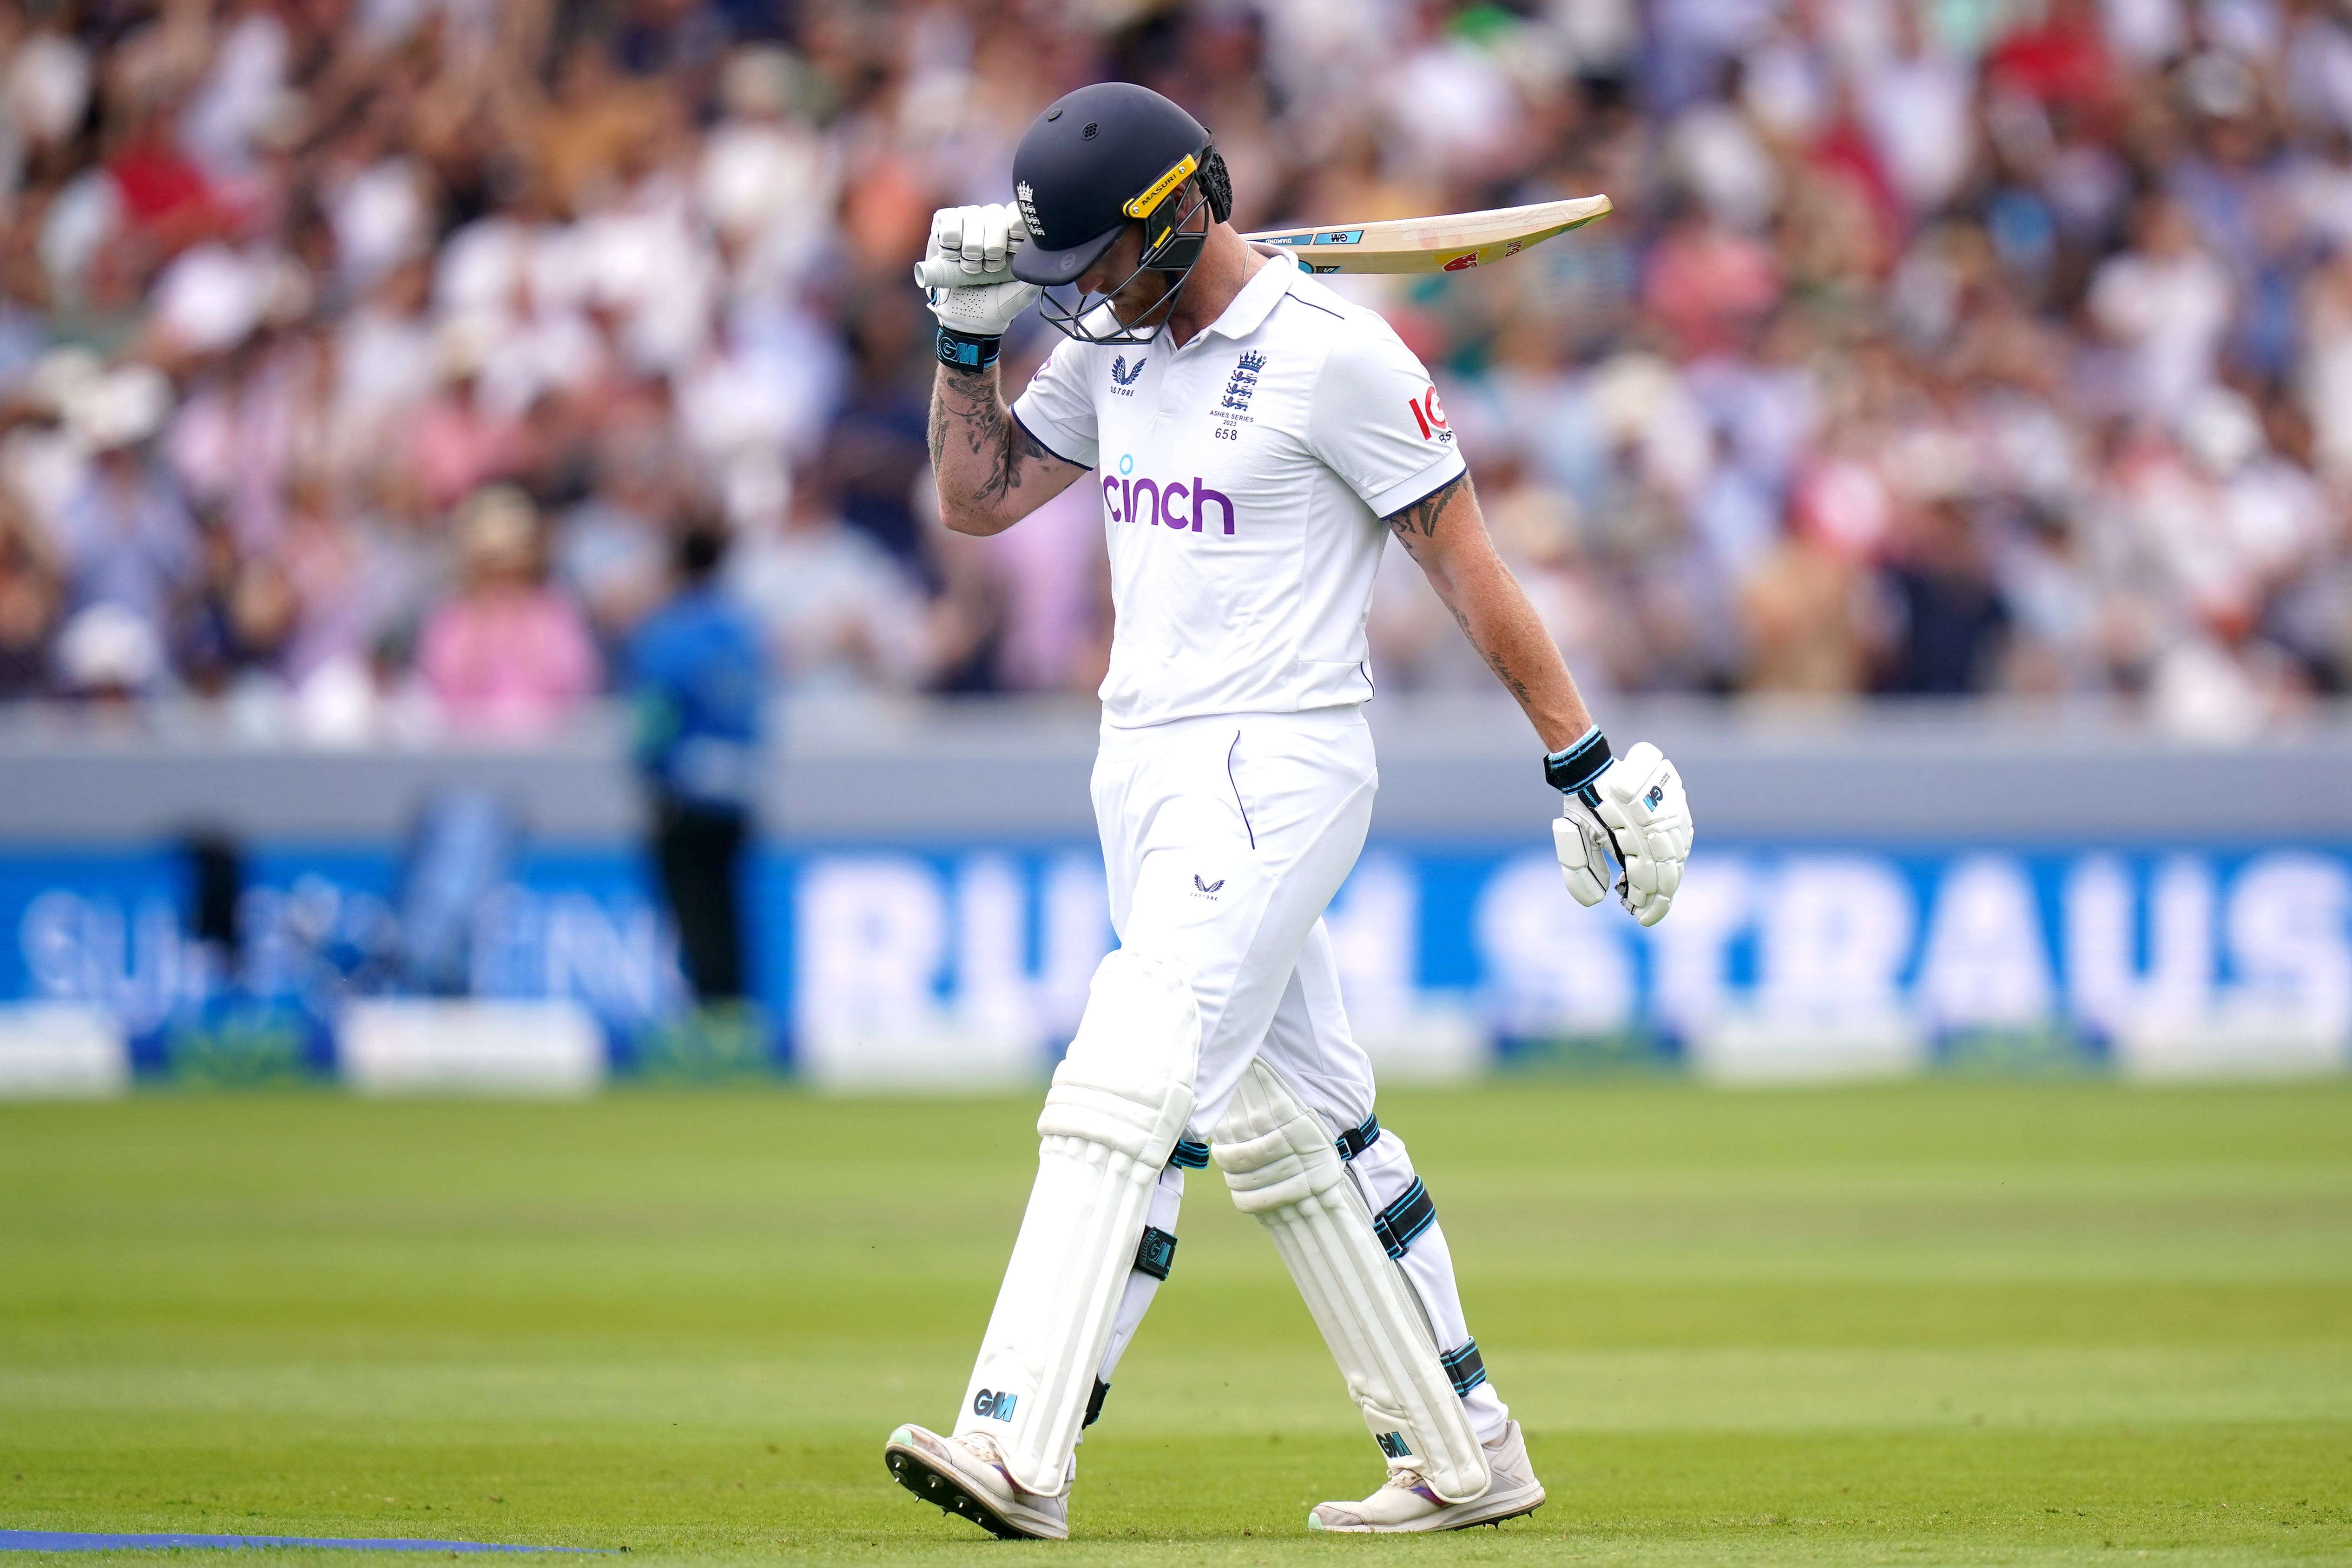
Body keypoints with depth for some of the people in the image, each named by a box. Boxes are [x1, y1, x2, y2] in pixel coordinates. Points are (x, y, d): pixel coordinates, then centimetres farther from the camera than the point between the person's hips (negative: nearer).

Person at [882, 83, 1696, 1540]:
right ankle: (1463, 1453, 19)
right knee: (1279, 1119, 11)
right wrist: (969, 331, 1)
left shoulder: (1334, 355, -14)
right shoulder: (1117, 343, 9)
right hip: (1147, 765, 9)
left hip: (1276, 769, -9)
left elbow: (1467, 560, -10)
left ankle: (1019, 1447, -25)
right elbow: (978, 496, 16)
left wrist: (1586, 762, -9)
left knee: (1128, 1084, -18)